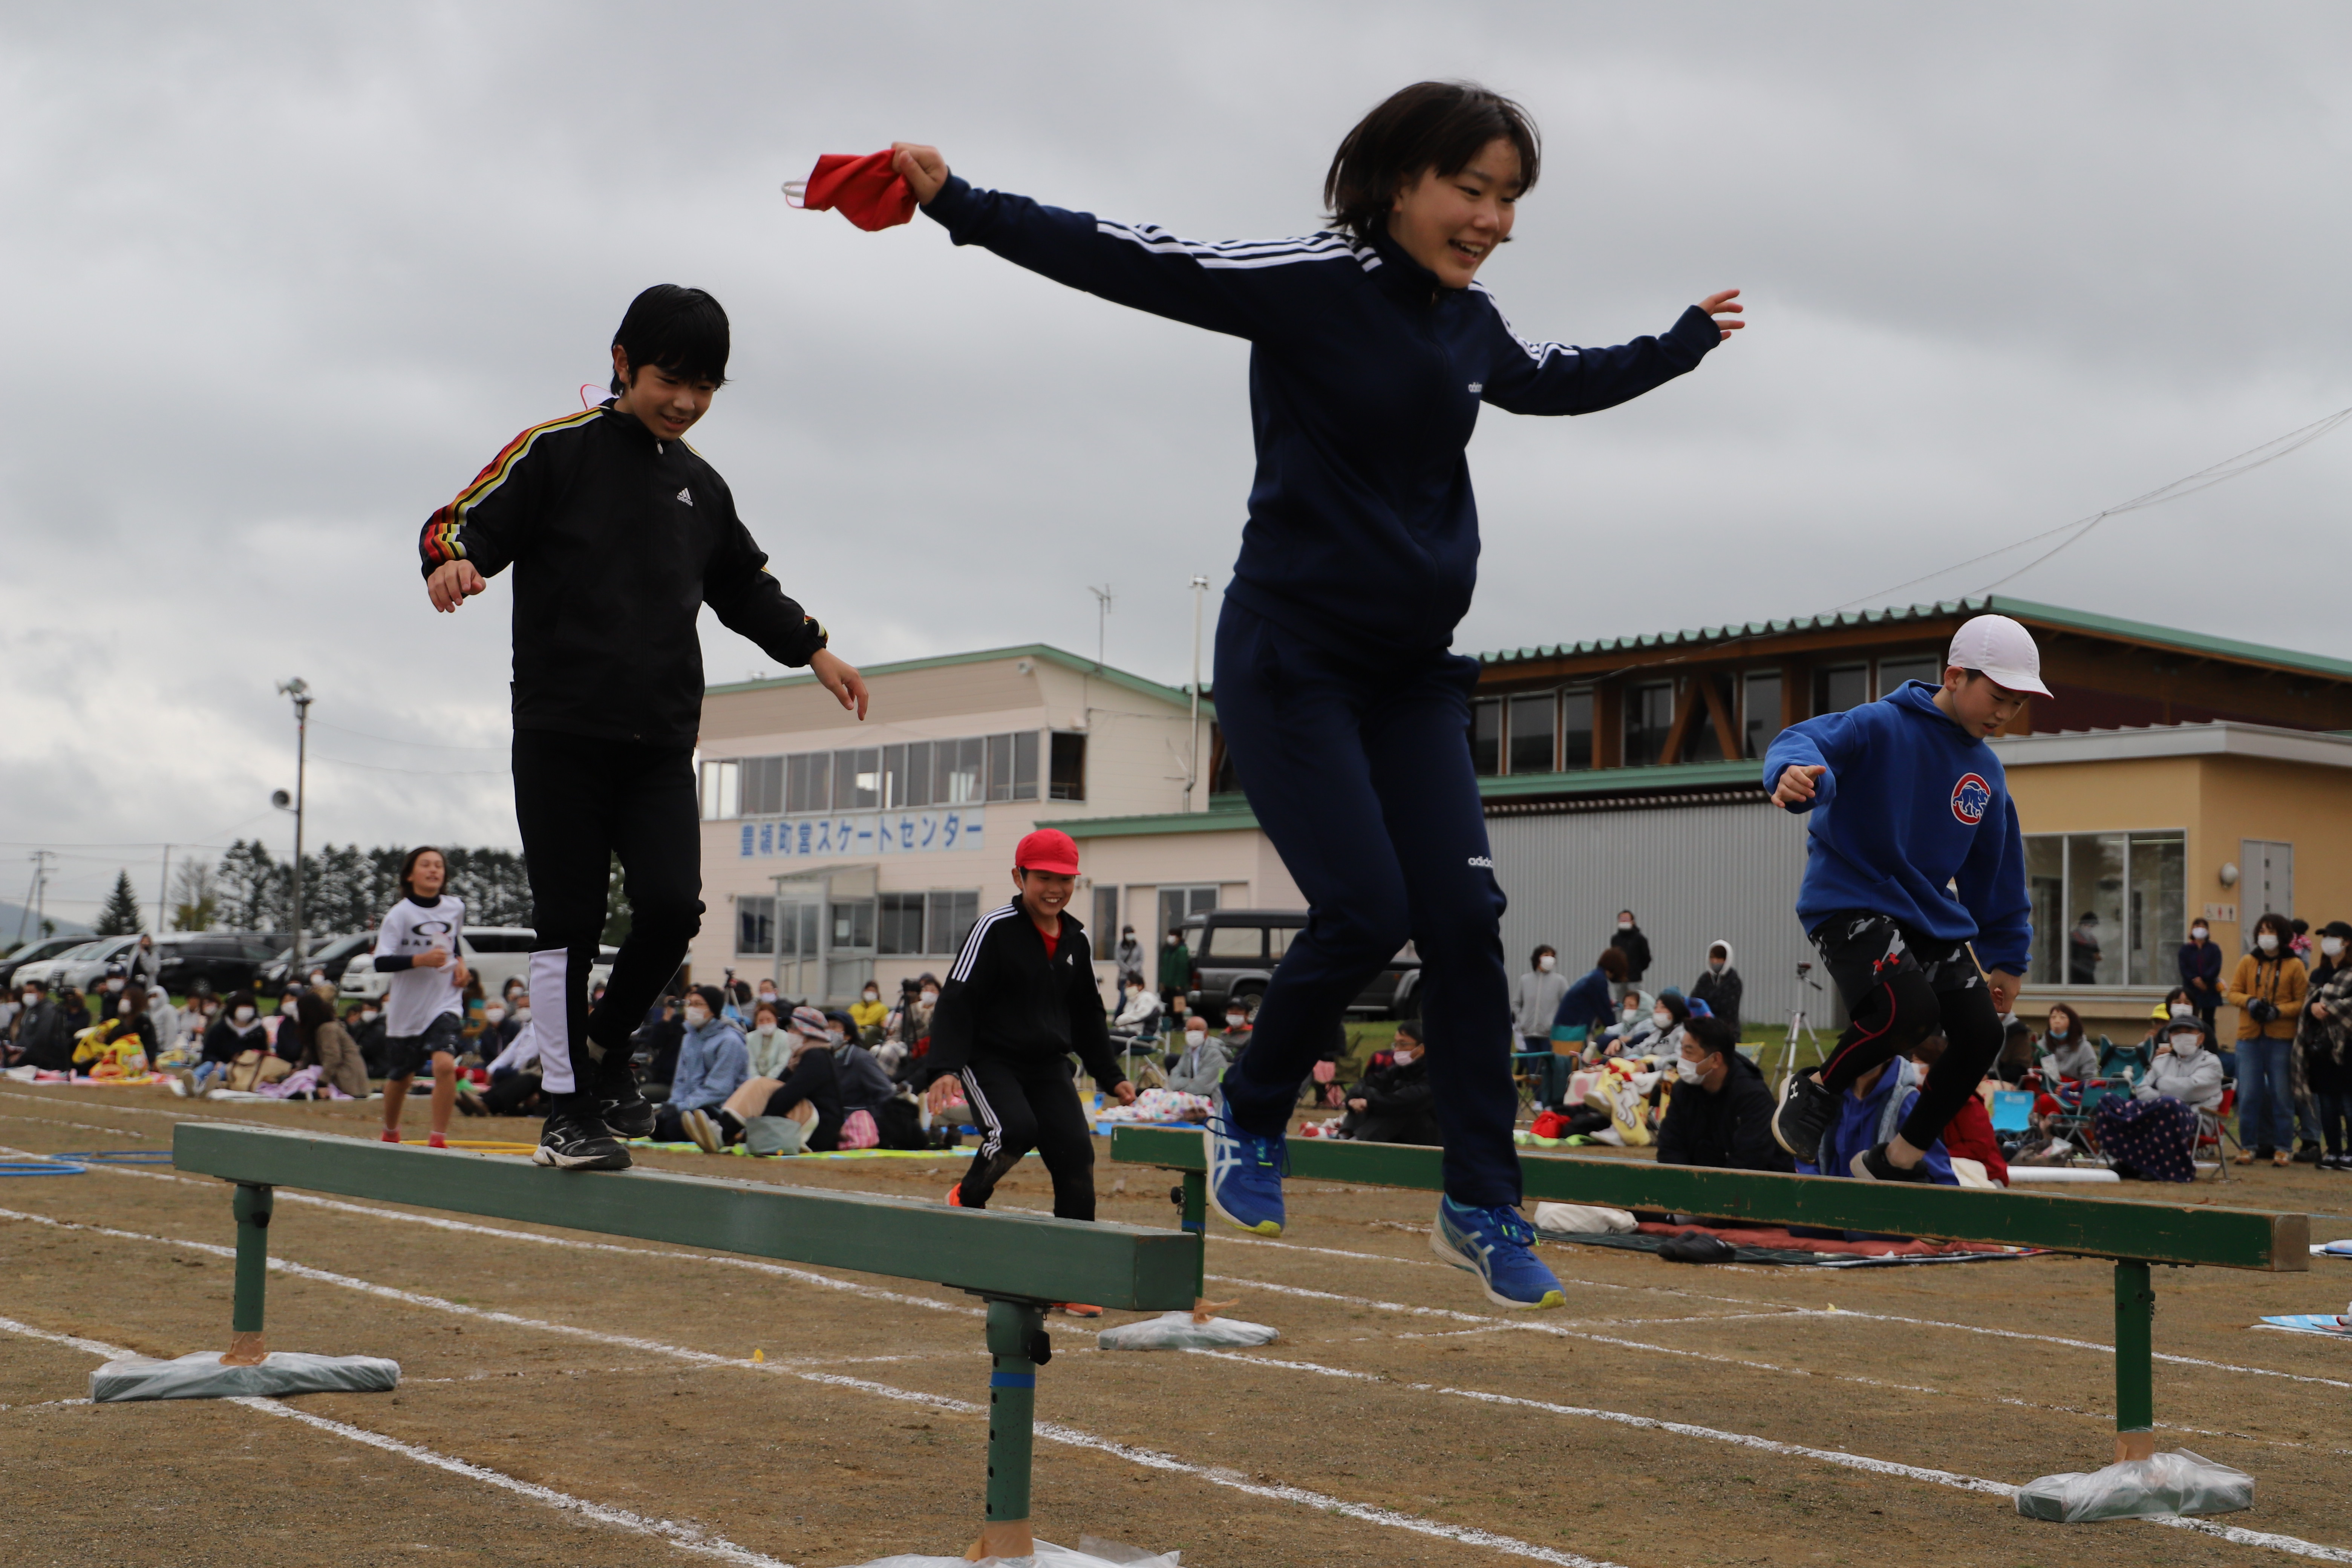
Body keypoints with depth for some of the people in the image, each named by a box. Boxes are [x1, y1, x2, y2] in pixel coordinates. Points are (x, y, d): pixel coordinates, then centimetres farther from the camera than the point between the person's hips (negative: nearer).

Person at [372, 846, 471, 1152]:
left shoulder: (456, 908, 2)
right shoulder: (400, 914, -11)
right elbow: (381, 963, -19)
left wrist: (460, 963, 5)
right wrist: (421, 960, -31)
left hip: (444, 1003, 1)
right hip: (406, 1009, -1)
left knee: (444, 1064, -22)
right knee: (400, 1077, 14)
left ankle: (439, 1139, -14)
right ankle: (390, 1134, 40)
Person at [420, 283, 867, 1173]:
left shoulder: (702, 488, 17)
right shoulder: (555, 452, 0)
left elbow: (746, 586, 30)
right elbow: (461, 522, -3)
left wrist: (813, 651, 24)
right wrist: (453, 561, -25)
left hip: (662, 743, 4)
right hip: (559, 733, -4)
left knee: (672, 906, -12)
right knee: (568, 924, -2)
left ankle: (607, 1042, 15)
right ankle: (568, 1109, 9)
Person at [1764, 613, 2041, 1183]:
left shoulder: (1986, 772, 11)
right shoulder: (1883, 726, -12)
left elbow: (1998, 870, 20)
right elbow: (1807, 741, -29)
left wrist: (2007, 957, 20)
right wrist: (1798, 772, -54)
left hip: (1935, 919, 8)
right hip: (1850, 902, -8)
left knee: (1981, 1036, -5)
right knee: (1910, 1008, -31)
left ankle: (1896, 1159, 13)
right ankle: (1817, 1089, -2)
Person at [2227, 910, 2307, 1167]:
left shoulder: (2294, 965, 1)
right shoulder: (2248, 963, 8)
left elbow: (2302, 1002, -1)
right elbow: (2233, 992, 8)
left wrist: (2278, 1011, -15)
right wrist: (2249, 1002, -12)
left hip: (2281, 1039, -2)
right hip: (2249, 1037, 2)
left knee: (2281, 1095, 1)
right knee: (2248, 1094, 2)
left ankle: (2284, 1148, 10)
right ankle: (2248, 1146, 11)